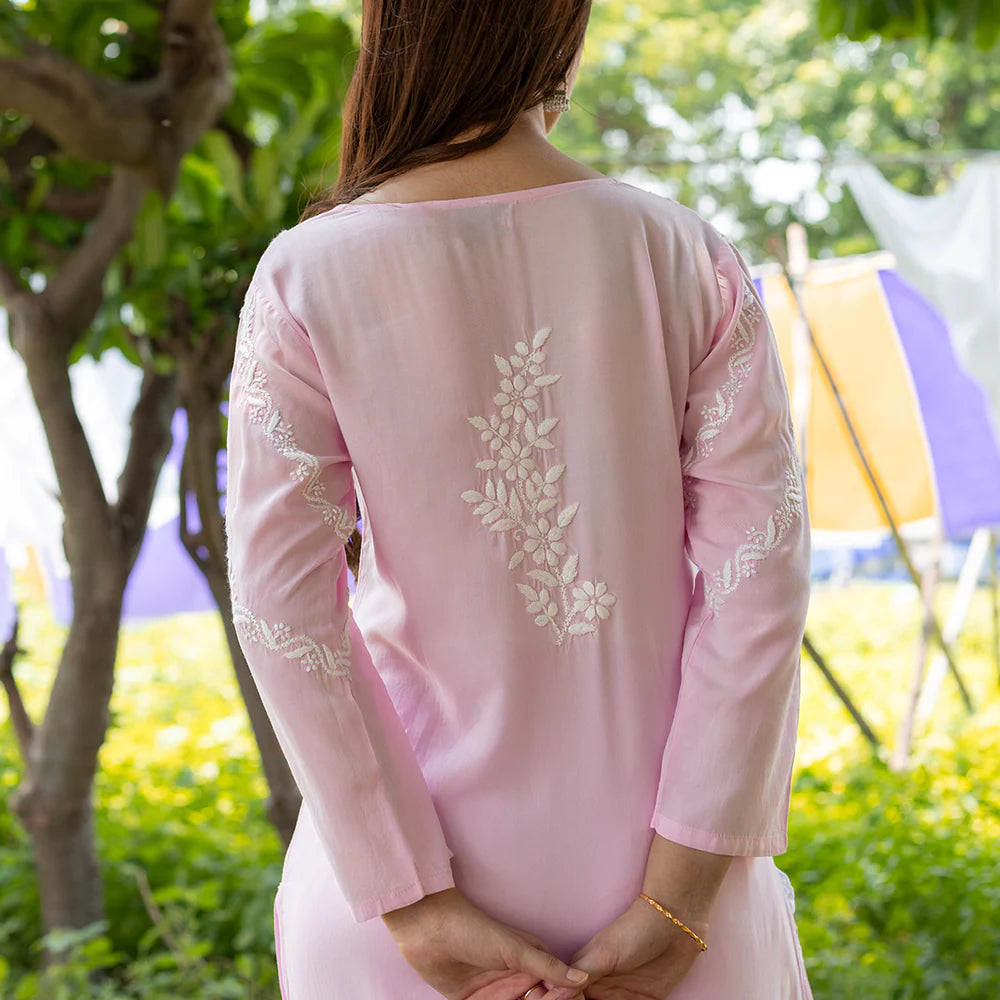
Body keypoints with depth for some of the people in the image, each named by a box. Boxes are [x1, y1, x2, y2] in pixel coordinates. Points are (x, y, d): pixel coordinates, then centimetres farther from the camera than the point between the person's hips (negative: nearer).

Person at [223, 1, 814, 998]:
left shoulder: (305, 280, -11)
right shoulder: (690, 259, -8)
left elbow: (282, 606, -14)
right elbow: (762, 576, -12)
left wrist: (413, 906, -10)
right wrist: (681, 895, -11)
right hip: (653, 826, 1)